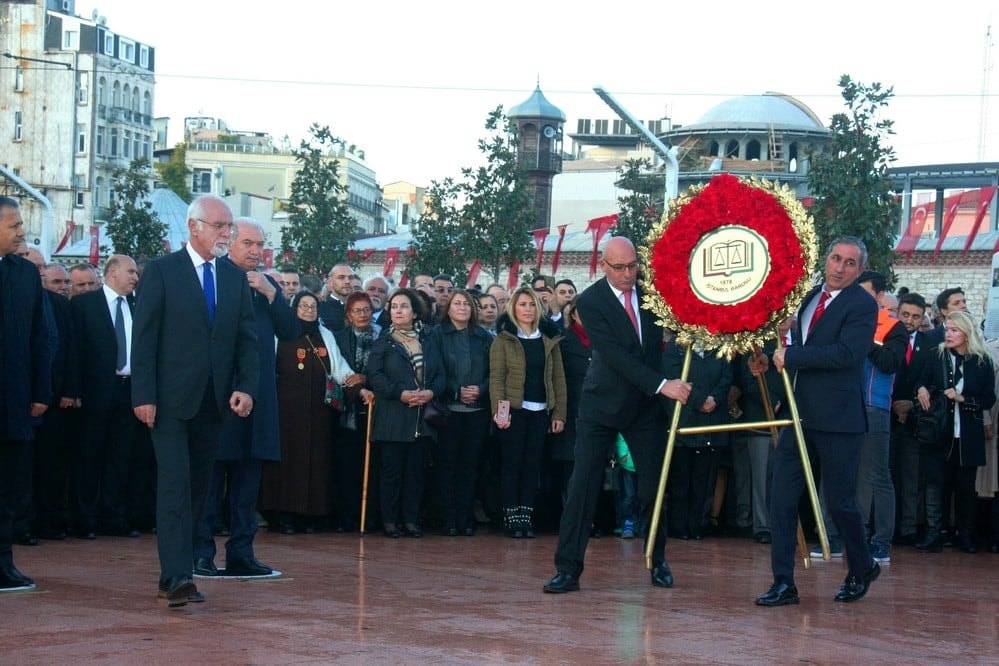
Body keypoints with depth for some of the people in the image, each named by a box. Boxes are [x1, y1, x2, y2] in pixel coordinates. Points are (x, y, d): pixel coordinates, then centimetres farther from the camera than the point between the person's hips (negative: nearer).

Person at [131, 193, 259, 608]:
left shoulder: (235, 279, 12)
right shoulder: (161, 272, -3)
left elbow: (247, 340, 11)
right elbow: (144, 337, -6)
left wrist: (246, 386, -5)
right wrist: (143, 396, -13)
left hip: (213, 401, 6)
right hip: (170, 400, -6)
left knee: (198, 487, 7)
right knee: (176, 483, -12)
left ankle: (176, 571, 14)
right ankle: (177, 577, -16)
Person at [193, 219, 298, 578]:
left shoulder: (268, 286, 15)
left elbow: (290, 332, 4)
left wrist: (271, 294, -5)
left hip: (258, 397, 6)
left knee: (248, 481, 9)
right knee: (210, 477, -1)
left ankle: (241, 552, 14)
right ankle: (201, 553, 3)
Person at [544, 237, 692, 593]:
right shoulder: (589, 301, -14)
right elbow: (615, 354, -21)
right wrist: (661, 385, -28)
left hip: (646, 404, 3)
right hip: (602, 404, -3)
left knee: (653, 485, 5)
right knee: (583, 484, -7)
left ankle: (658, 561, 23)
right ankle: (568, 568, -6)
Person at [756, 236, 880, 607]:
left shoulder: (862, 305, -8)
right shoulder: (808, 297, 13)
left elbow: (847, 354, -22)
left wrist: (791, 355, -21)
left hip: (837, 420, -6)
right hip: (798, 414, 6)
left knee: (839, 500, 3)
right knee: (782, 498, -1)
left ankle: (862, 569, 28)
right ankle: (783, 583, 3)